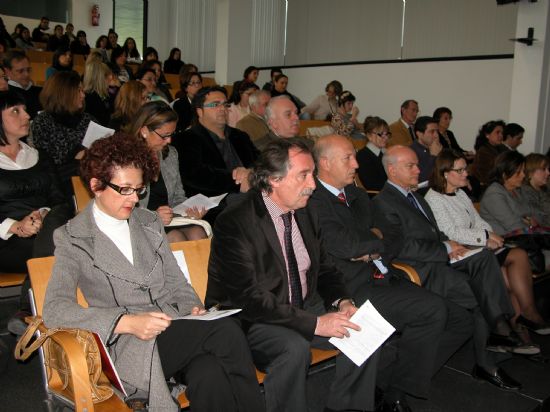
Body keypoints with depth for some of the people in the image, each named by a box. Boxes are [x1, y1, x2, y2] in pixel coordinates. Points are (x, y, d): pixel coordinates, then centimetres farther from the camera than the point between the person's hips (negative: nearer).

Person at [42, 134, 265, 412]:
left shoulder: (149, 222, 18)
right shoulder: (72, 238, 2)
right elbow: (55, 310, -10)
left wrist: (193, 309, -4)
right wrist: (128, 322, -22)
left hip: (176, 331, 4)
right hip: (130, 348, -4)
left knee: (209, 376, -32)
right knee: (225, 329, -28)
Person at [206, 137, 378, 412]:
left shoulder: (304, 213, 4)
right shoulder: (234, 222, -20)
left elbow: (324, 268, 14)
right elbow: (250, 297, -25)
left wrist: (342, 302, -7)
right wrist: (314, 323, -27)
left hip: (303, 307, 7)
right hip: (248, 320, -7)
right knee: (294, 348, -34)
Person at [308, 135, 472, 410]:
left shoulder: (356, 194, 19)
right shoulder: (314, 201, -10)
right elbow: (343, 245, -23)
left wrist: (372, 249, 1)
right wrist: (376, 242, -4)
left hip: (382, 277, 9)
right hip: (354, 288, -9)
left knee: (460, 321, 2)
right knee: (432, 309, -25)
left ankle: (391, 383, 9)